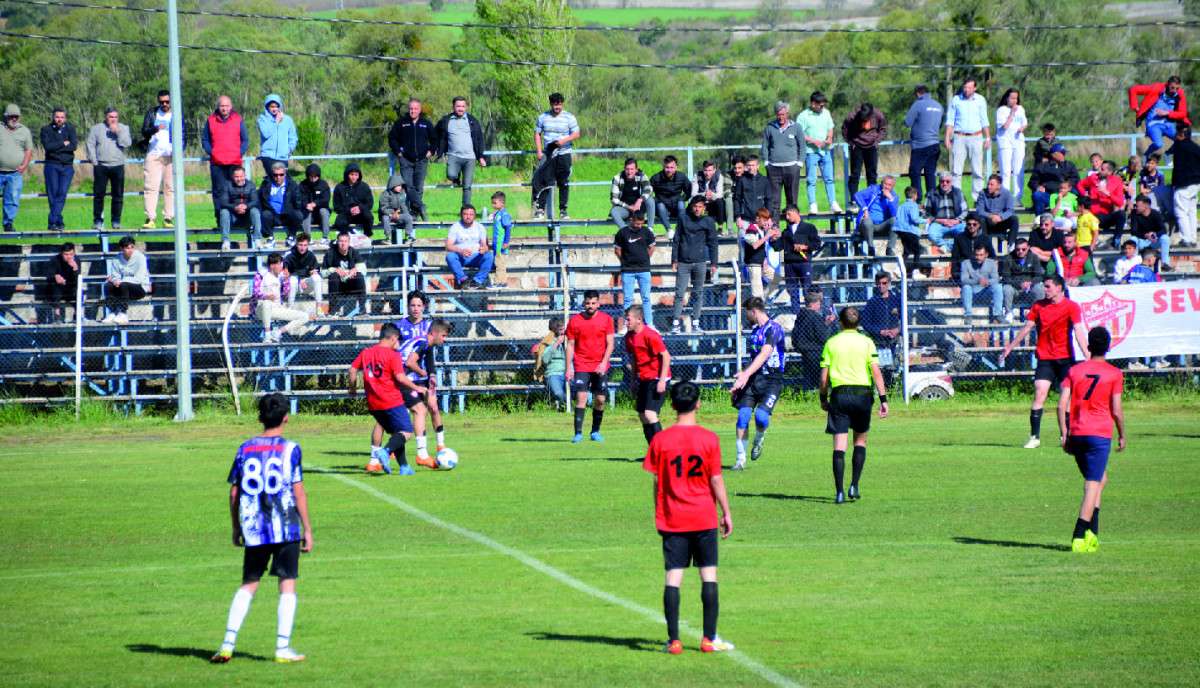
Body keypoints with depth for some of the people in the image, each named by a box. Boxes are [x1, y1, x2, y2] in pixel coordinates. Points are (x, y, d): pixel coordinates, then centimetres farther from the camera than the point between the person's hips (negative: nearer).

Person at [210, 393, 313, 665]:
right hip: (286, 527, -3)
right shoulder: (290, 449, -4)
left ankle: (228, 644, 2)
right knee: (287, 584, 5)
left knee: (248, 585, 12)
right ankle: (283, 648, 1)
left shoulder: (245, 448, 7)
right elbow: (298, 492, -6)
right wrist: (307, 529, 0)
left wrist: (236, 528, 19)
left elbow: (234, 492, 8)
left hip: (253, 529, 3)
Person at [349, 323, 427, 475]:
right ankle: (386, 452, -30)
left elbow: (353, 369, 8)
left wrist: (353, 387, 22)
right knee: (406, 432, -6)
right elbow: (400, 377, -16)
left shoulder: (365, 353, 8)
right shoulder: (393, 355, -10)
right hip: (392, 401, -7)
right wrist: (416, 388, -4)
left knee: (396, 433, 18)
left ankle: (404, 466, 14)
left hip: (373, 404, 7)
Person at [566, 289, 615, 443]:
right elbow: (570, 345, 5)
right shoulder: (574, 320, 2)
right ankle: (578, 433, -15)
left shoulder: (606, 319, 2)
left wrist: (604, 363, -11)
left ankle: (595, 431, 20)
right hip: (581, 365, -1)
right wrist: (569, 368, -2)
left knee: (600, 399, 4)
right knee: (581, 397, -13)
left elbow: (610, 344, 1)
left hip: (600, 366, 1)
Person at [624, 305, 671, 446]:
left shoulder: (650, 335, -18)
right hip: (643, 379, 9)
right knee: (642, 415, 7)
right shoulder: (629, 337, 7)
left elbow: (666, 356, -17)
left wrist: (662, 380, -20)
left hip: (656, 379, -9)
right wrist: (634, 379, 19)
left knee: (649, 414, -18)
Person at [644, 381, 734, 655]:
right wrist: (727, 513, 7)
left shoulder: (660, 440, -3)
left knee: (673, 577, 1)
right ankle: (710, 638, 6)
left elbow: (657, 482, 1)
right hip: (704, 518, -1)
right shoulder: (709, 438, -6)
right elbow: (716, 480, -4)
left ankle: (674, 640, -3)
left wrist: (659, 515, 12)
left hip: (672, 519, 1)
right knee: (709, 576, 6)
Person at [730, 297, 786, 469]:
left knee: (761, 415, -24)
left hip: (772, 379, -7)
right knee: (743, 415, -7)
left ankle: (759, 441, 9)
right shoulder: (755, 330, 18)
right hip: (753, 378, 7)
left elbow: (764, 355, -20)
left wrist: (746, 374, -28)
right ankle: (741, 460, -1)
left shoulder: (774, 328, -9)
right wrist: (741, 376, 22)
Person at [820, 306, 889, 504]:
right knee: (861, 440, 18)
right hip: (862, 394, 0)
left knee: (839, 445, -1)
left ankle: (839, 492, -9)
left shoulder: (831, 343, 4)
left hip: (839, 393, 0)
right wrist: (883, 399, -2)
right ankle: (854, 486, 9)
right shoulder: (866, 342, 2)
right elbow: (876, 372, -5)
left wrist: (823, 398, 15)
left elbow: (824, 376, 2)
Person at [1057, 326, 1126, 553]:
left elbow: (1062, 404, 1)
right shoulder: (1114, 374, -1)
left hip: (1076, 434, 4)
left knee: (1100, 479, 20)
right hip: (1100, 434, -4)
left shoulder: (1074, 371, 8)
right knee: (1093, 485, -4)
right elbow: (1117, 410, -5)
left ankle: (1092, 534, 11)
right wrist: (1122, 436, 8)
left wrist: (1064, 434, 5)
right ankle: (1079, 538, -15)